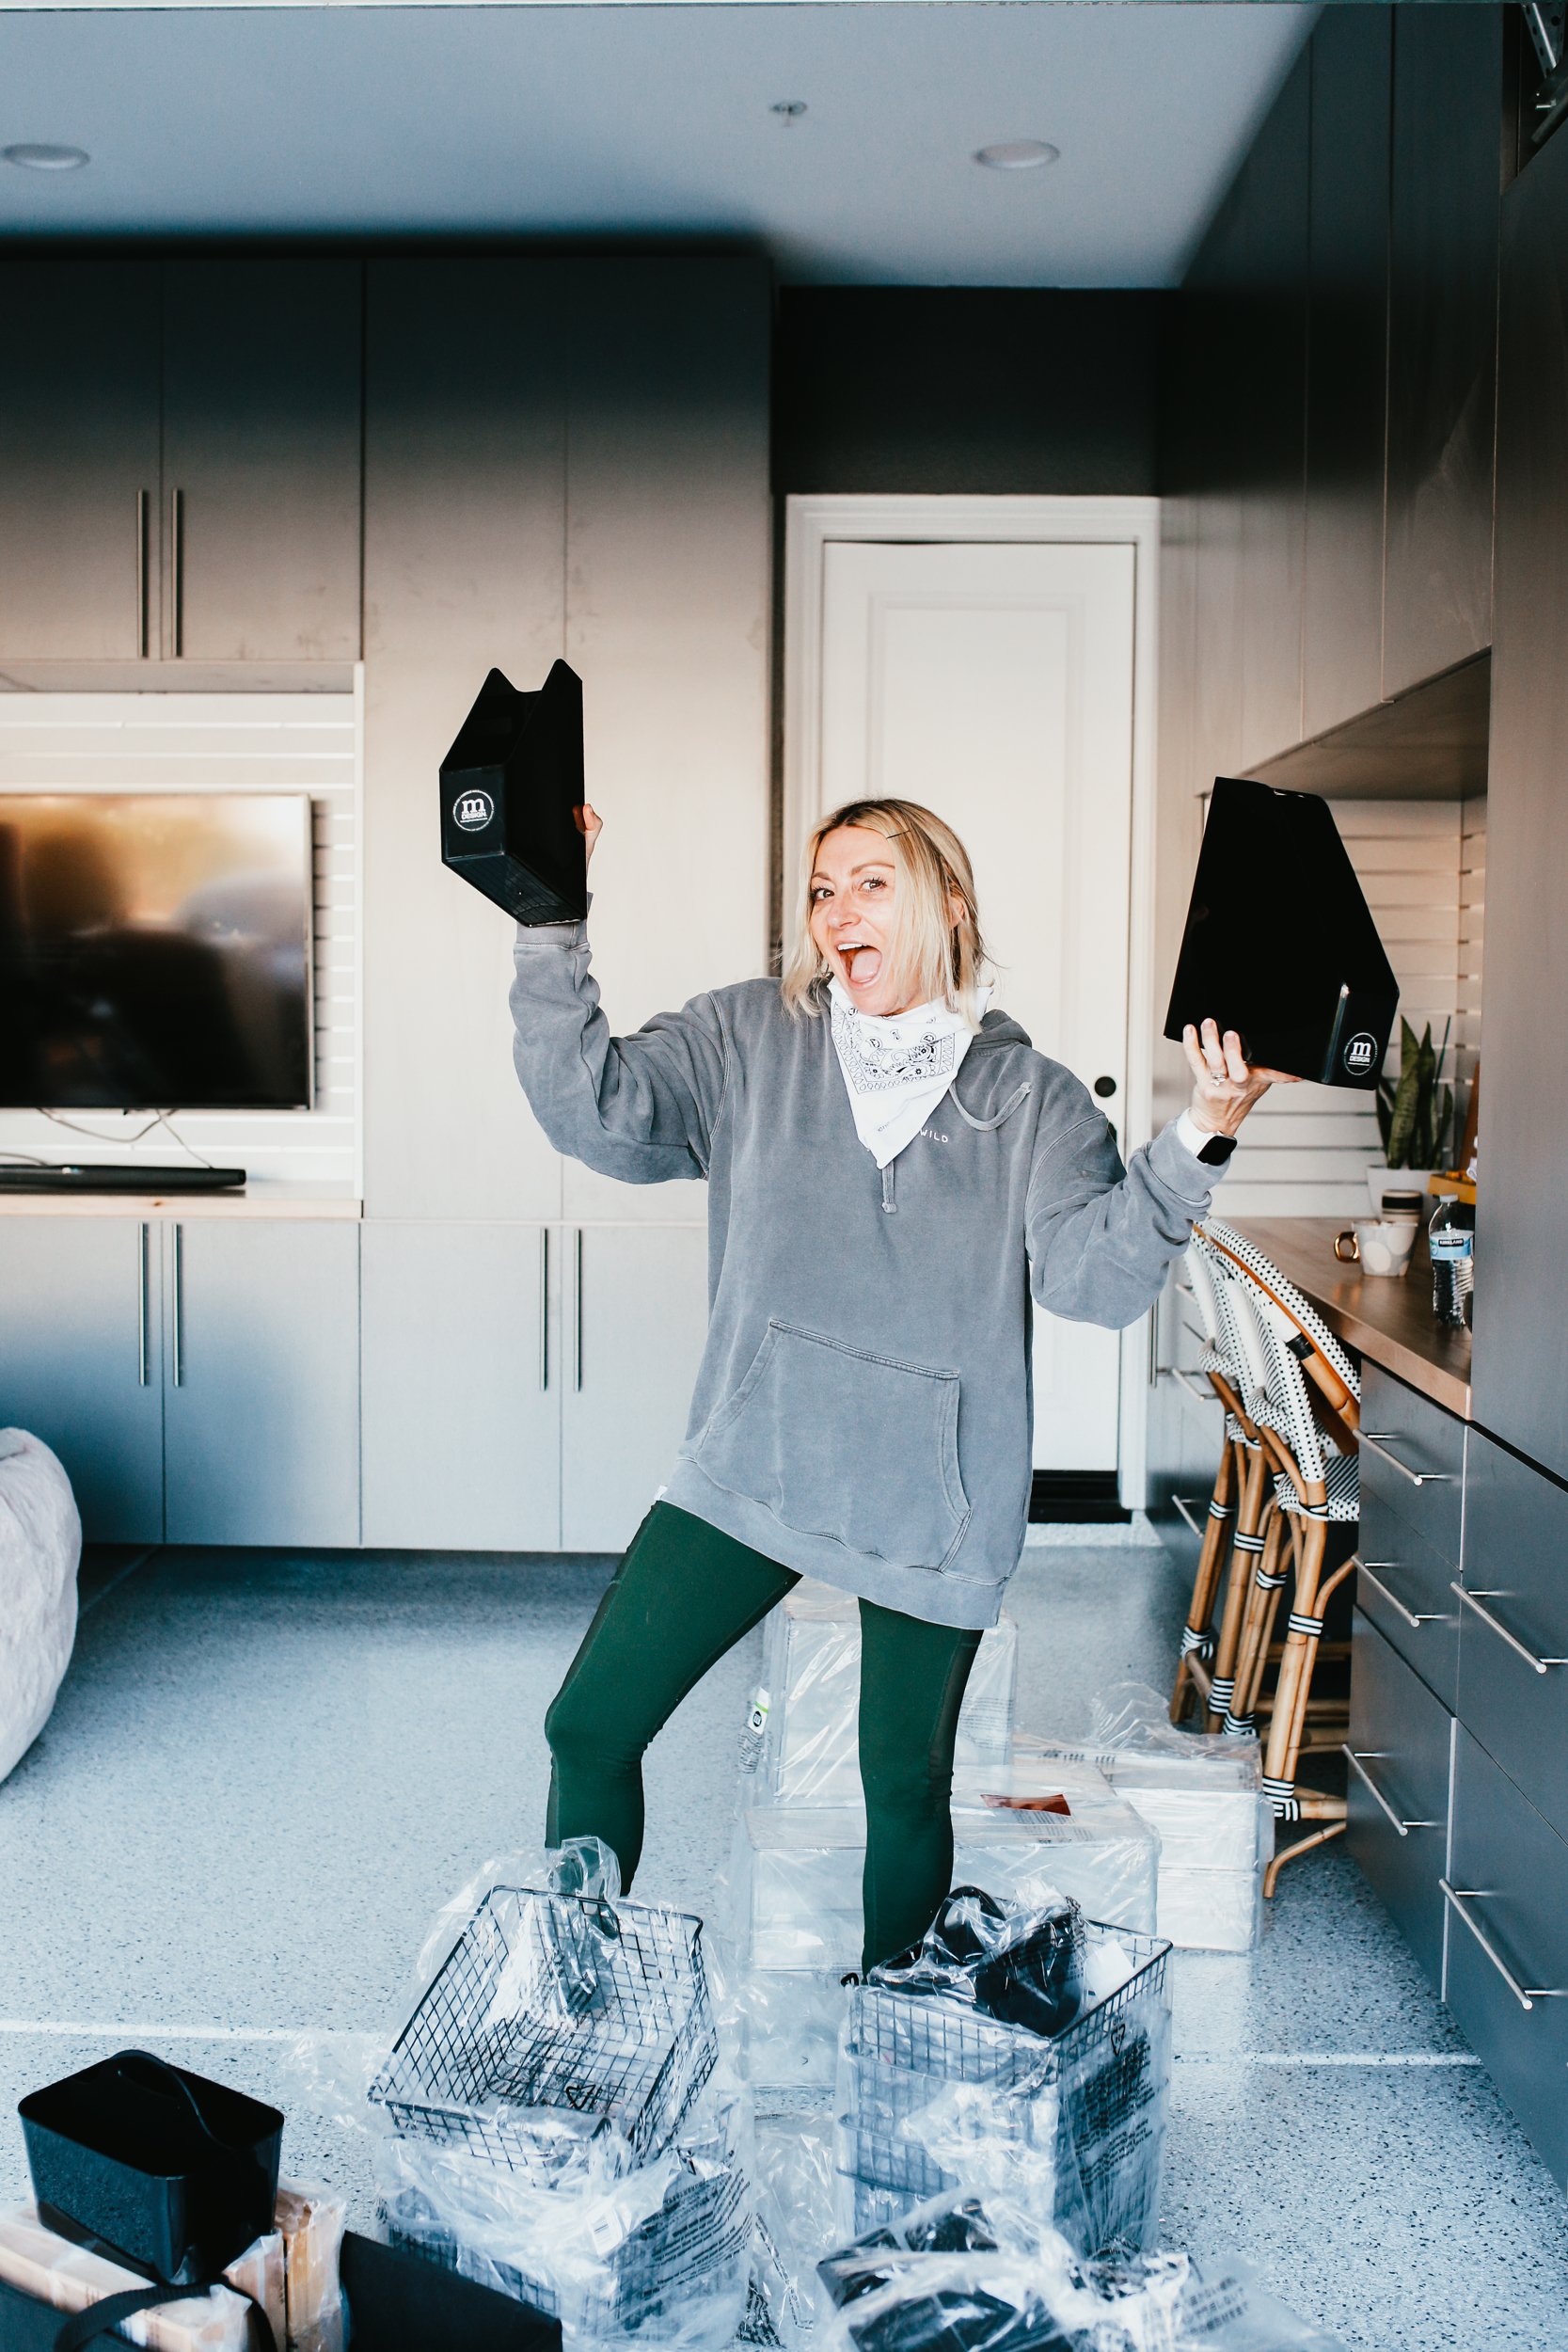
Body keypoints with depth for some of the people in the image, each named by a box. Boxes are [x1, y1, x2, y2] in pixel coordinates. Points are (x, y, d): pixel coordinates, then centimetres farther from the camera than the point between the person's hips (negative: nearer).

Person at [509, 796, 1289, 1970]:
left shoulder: (1028, 1096, -2)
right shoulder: (751, 1037, 2)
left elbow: (1096, 1270, -14)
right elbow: (594, 1109, -10)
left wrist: (1198, 1137, -28)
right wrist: (552, 926, -18)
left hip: (931, 1494, -1)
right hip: (752, 1465, 2)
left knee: (907, 1786, 11)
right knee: (589, 1727, 2)